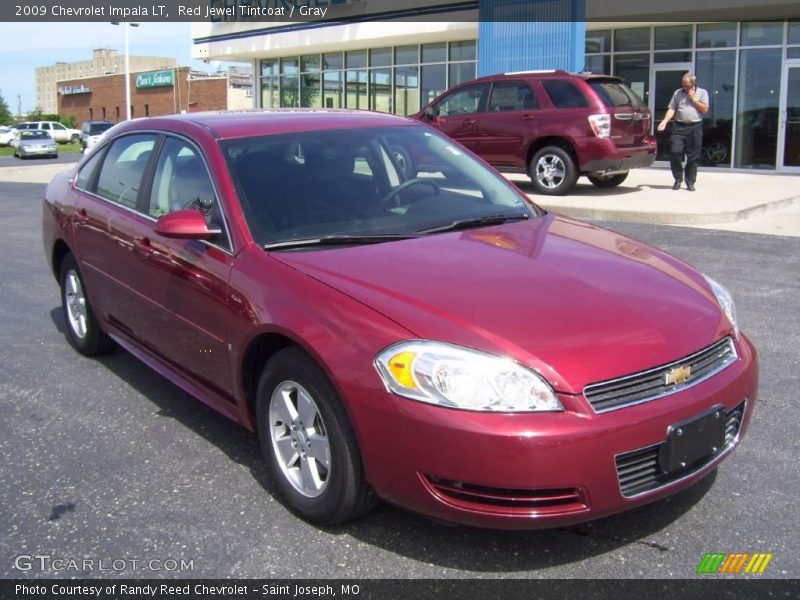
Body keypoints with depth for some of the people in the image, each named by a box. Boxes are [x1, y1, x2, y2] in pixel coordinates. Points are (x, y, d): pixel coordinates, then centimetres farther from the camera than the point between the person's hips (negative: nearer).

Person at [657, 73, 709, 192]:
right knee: (675, 152, -10)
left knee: (693, 156, 1)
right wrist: (664, 121, -8)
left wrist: (694, 99, -4)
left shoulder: (702, 93, 9)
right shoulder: (678, 93, 12)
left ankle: (690, 182, 10)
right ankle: (678, 179, 6)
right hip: (679, 126, 1)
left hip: (695, 127, -1)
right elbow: (671, 109, 7)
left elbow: (705, 109, 0)